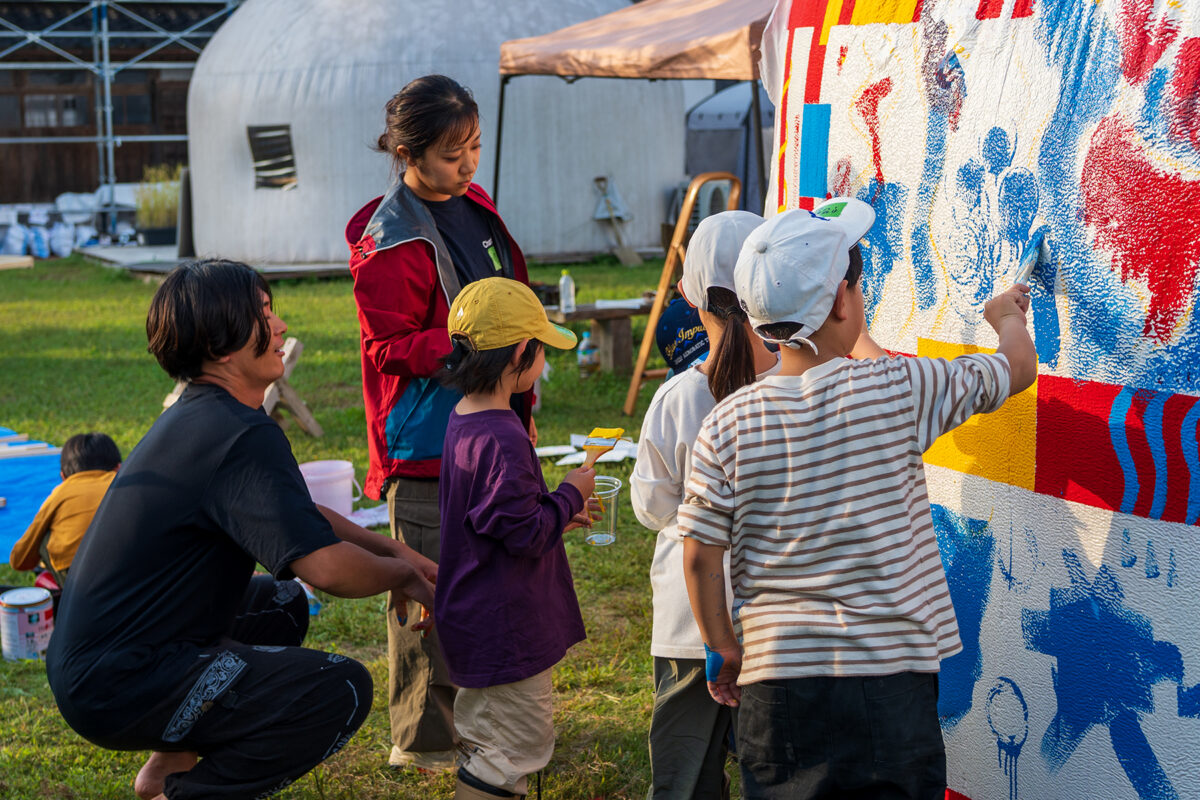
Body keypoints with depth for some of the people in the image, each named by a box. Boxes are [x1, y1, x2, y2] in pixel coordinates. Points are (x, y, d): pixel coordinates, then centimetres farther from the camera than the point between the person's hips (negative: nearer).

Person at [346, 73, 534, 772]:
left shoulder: (475, 204, 9)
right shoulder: (389, 244, -17)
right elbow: (389, 348, -16)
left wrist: (520, 407, 20)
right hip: (428, 443, -8)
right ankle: (424, 739, 13)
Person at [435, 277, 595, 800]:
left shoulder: (462, 420, 6)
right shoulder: (502, 440, -26)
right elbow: (526, 534, -24)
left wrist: (560, 516, 18)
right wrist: (570, 495, -9)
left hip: (474, 616, 10)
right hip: (506, 626, -10)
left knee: (484, 741, 21)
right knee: (519, 742, 0)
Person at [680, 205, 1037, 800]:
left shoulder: (727, 424, -5)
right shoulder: (903, 390, -9)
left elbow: (699, 557, -2)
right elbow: (1018, 367, 7)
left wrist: (723, 648, 13)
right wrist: (1007, 316, 29)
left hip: (778, 679, 2)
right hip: (893, 675, -1)